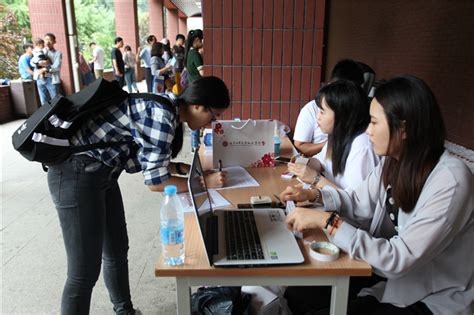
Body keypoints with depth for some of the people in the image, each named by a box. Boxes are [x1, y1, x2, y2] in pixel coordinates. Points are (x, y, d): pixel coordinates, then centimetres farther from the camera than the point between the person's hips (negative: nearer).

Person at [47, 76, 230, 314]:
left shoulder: (166, 108, 6)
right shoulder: (162, 116, -23)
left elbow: (151, 161, 15)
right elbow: (155, 181, -20)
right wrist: (205, 182, -11)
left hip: (101, 173, 10)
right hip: (76, 174, -10)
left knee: (117, 252, 19)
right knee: (85, 271, -3)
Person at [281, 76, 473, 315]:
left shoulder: (450, 181, -28)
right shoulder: (393, 161, -5)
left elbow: (400, 259, -30)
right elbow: (360, 203, 10)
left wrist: (327, 221, -30)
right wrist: (314, 195, -4)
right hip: (389, 268, 6)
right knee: (298, 294, -2)